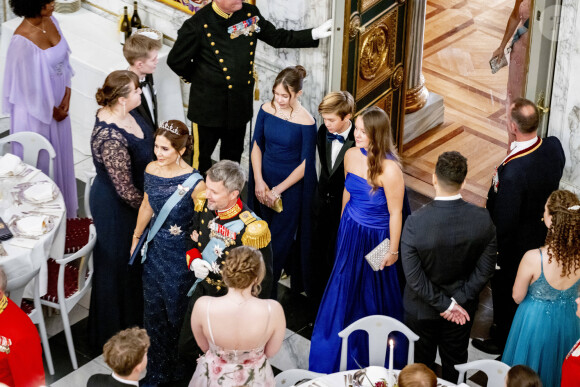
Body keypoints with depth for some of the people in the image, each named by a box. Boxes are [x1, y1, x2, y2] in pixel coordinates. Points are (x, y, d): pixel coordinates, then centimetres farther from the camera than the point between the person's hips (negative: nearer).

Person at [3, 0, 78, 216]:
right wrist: (52, 111, -9)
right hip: (36, 109, -7)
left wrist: (67, 96, -3)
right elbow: (27, 85, -21)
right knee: (39, 159, 12)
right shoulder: (22, 40, -29)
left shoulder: (51, 21, -6)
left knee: (59, 153, 22)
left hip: (58, 103, 7)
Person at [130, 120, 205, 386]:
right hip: (154, 248, 6)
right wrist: (136, 238, 17)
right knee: (154, 309, 19)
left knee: (176, 312, 13)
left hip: (179, 255, -6)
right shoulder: (152, 170, -8)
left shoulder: (194, 184, -26)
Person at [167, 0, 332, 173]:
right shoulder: (198, 24, -19)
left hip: (239, 105, 5)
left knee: (233, 154, 21)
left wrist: (314, 34, -1)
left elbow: (276, 37, 6)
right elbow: (176, 61, -9)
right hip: (208, 106, -5)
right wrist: (197, 78, 3)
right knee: (202, 156, 8)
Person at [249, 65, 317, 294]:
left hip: (291, 187, -5)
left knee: (279, 240, 4)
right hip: (265, 183, 5)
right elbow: (257, 145, 3)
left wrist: (278, 189, -14)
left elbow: (305, 164, -14)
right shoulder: (267, 110, -6)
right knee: (271, 231, 18)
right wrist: (259, 181, -7)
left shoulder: (306, 122, -19)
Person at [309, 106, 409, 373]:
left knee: (373, 293, 14)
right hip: (350, 231, 6)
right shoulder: (351, 155, -10)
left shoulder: (390, 169, -30)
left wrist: (393, 250, -13)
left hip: (375, 238, -5)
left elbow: (395, 213, -20)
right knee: (345, 285, 22)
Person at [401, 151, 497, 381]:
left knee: (421, 365, 21)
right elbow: (485, 268, -14)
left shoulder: (415, 222, -28)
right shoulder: (482, 218, -21)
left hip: (422, 310, -2)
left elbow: (413, 276, -23)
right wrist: (458, 301, -10)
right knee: (456, 365, 23)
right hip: (463, 310, 2)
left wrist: (445, 305, -13)